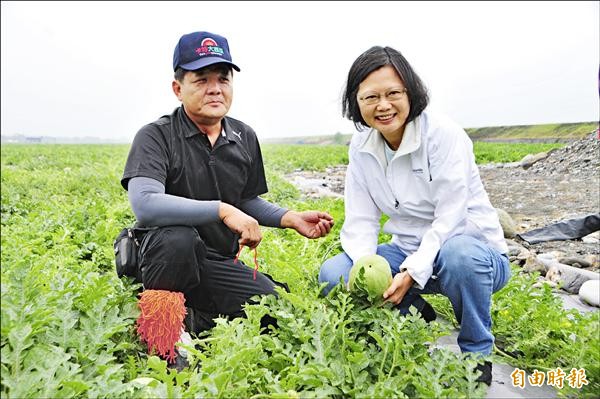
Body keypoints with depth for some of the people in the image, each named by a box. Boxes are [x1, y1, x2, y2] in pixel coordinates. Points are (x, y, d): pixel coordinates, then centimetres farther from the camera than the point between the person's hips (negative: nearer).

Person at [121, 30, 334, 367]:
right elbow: (145, 205, -30)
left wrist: (291, 218, -2)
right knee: (179, 236, -39)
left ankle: (197, 322, 7)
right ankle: (160, 321, -11)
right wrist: (221, 210, -35)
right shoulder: (156, 137, -13)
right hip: (166, 257, -4)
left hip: (219, 264, 5)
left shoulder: (245, 138, 5)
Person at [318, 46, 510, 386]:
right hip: (411, 252, 5)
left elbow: (450, 218, -22)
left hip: (472, 250, -4)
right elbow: (361, 220, -6)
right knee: (333, 274, -12)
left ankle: (476, 354, -9)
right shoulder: (361, 147, -4)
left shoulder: (444, 135, -19)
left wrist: (413, 273, -32)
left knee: (458, 255, -40)